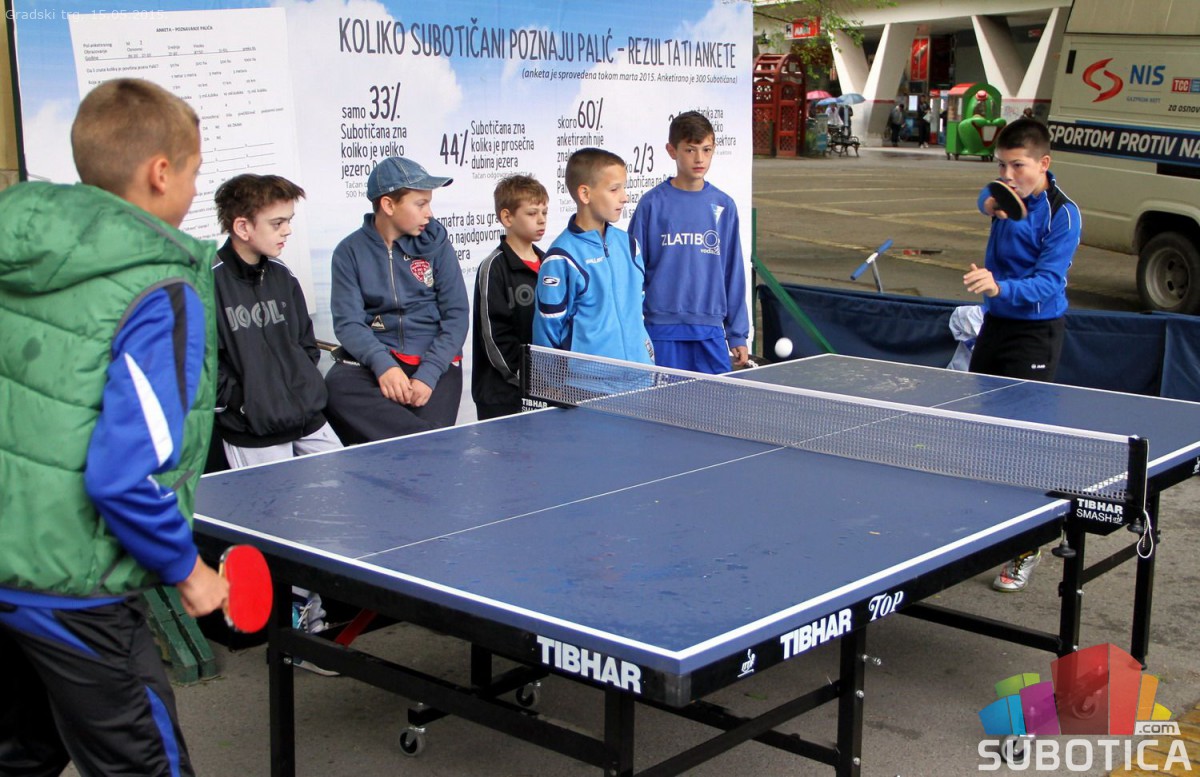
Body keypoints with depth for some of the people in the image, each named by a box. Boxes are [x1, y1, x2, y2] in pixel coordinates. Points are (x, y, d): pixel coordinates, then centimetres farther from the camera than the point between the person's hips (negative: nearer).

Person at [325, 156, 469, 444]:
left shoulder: (436, 244, 4)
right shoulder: (350, 252, 3)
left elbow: (456, 315, 1)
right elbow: (347, 322, -4)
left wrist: (428, 373, -14)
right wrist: (383, 365, -23)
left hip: (434, 359, -1)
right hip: (374, 356, 1)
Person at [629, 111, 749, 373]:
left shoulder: (724, 206, 7)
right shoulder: (652, 203, -1)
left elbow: (733, 272, 11)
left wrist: (738, 334, 10)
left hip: (710, 331, 2)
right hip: (662, 331, -2)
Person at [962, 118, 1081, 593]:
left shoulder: (1061, 214, -18)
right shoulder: (1008, 196, 2)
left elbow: (1048, 283, -26)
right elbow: (986, 199, 26)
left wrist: (1000, 287, -45)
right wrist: (991, 205, 1)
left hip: (1034, 332, -8)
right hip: (996, 322, 8)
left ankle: (1027, 549, -6)